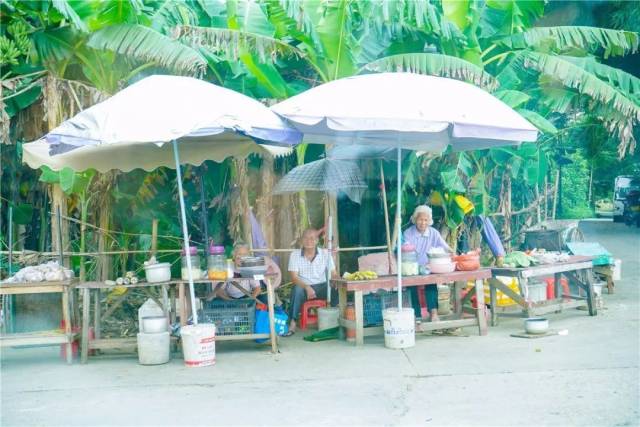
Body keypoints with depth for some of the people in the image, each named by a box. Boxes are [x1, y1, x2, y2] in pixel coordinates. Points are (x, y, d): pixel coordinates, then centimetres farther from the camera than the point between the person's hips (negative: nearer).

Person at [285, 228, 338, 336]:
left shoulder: (325, 253, 1)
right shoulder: (295, 255, -4)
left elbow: (333, 274, -4)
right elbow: (294, 277, -12)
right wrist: (307, 287, -31)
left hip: (321, 287, 1)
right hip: (304, 286, -1)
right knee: (297, 289, -36)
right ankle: (292, 324, -31)